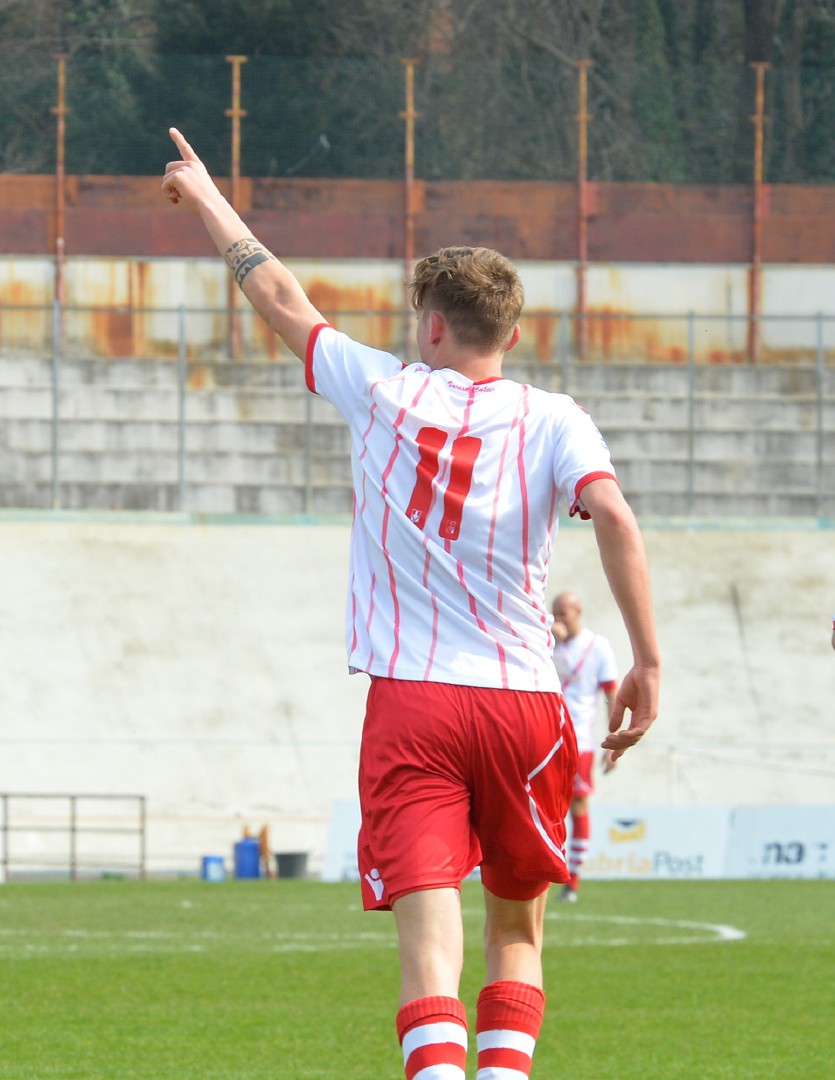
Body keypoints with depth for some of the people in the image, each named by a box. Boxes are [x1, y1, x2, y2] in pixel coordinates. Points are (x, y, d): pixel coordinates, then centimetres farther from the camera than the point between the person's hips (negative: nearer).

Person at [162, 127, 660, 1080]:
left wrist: (208, 200, 32)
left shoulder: (384, 392, 4)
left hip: (409, 702, -1)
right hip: (523, 704, 1)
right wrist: (646, 661, -11)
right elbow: (613, 516, -15)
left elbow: (283, 300, 17)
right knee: (517, 929, 18)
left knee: (429, 937, -11)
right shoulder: (551, 421, 2)